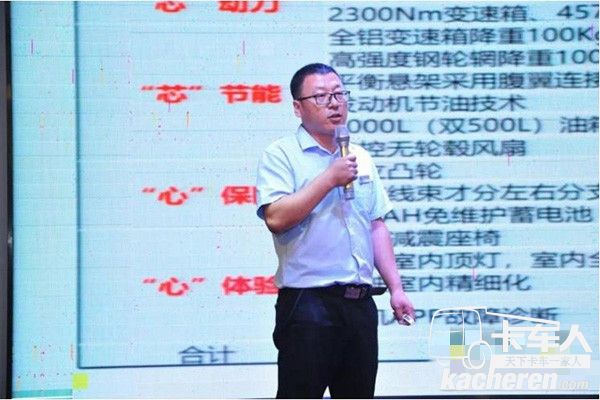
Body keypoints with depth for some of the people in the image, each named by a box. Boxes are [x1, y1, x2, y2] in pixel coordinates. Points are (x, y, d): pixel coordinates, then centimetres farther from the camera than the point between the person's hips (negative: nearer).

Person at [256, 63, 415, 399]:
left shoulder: (361, 158, 17)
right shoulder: (281, 155, -4)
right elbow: (276, 217, -19)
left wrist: (396, 288, 11)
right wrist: (330, 179, -15)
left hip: (360, 305, 6)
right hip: (308, 304, -6)